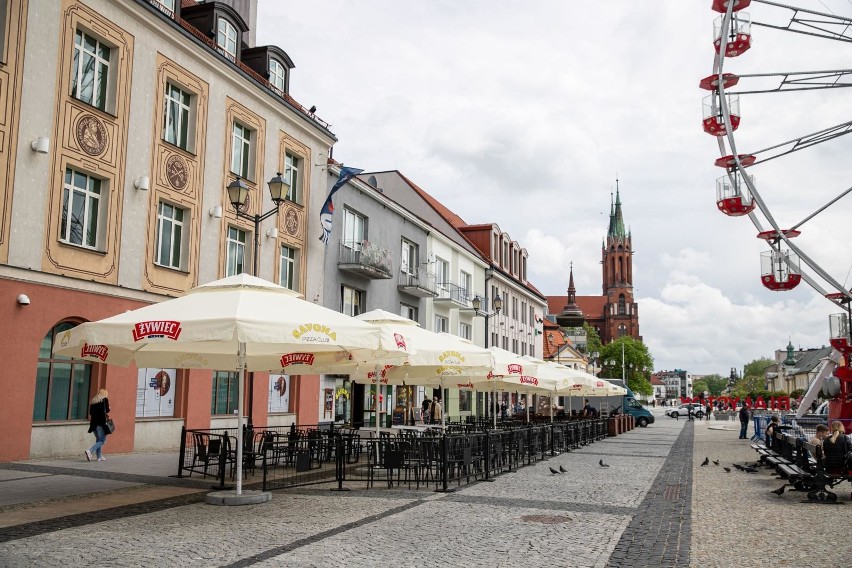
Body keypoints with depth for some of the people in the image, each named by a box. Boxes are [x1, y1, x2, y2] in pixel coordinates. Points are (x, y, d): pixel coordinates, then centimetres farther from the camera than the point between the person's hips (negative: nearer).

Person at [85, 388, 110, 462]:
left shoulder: (93, 400, 16)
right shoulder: (105, 399, -1)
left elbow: (90, 412, 13)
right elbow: (107, 410, -10)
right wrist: (107, 415, 10)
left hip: (93, 423, 7)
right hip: (101, 423, -7)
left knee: (98, 439, 18)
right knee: (102, 440, -2)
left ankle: (99, 456, 18)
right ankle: (90, 451, -20)